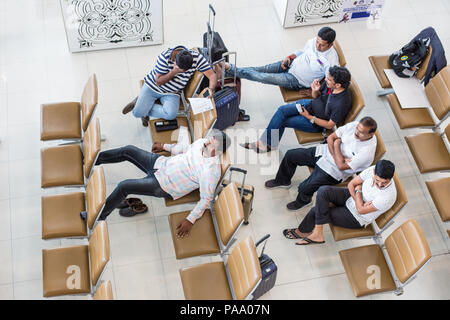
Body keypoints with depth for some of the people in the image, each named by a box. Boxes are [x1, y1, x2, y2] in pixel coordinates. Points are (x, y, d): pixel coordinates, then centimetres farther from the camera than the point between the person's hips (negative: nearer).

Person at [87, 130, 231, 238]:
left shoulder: (211, 171, -28)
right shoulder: (202, 142, -6)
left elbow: (206, 199, -22)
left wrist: (190, 220, -25)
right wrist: (164, 146, 23)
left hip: (163, 186, -7)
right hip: (161, 163, 7)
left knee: (123, 187, -18)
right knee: (128, 150, 9)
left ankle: (99, 216, 6)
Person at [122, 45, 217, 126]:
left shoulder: (197, 57, -24)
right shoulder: (165, 57, -28)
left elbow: (212, 75, -23)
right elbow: (158, 82, -21)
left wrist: (211, 89, -44)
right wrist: (174, 72, -34)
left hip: (172, 93, 2)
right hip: (152, 86, -1)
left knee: (171, 114, -27)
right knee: (137, 113, -11)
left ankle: (145, 109, 2)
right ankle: (138, 103, 27)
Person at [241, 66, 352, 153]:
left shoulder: (342, 103, -33)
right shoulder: (329, 82, -13)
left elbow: (330, 125, -23)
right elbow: (316, 96, 6)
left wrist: (309, 117, -22)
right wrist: (315, 91, -19)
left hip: (317, 123, -7)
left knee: (282, 121, -10)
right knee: (282, 110, -12)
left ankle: (269, 144, 13)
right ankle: (264, 142, -4)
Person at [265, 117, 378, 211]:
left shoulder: (367, 151, -28)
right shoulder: (354, 125, -11)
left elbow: (341, 166, -27)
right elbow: (330, 137, -3)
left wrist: (337, 144, -19)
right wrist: (336, 155, -17)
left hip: (333, 170, -6)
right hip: (325, 152, 6)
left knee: (305, 188, -20)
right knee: (290, 155, 3)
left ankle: (302, 201, 19)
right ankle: (283, 181, 32)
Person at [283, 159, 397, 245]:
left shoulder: (388, 196, -33)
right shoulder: (373, 170, -17)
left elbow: (361, 210, -25)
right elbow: (351, 184, -4)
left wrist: (358, 190, -15)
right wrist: (357, 198, -19)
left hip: (356, 219, -6)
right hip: (350, 196, 6)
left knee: (317, 211, -15)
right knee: (323, 190, -22)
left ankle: (302, 232, 16)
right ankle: (316, 234, -8)